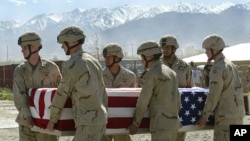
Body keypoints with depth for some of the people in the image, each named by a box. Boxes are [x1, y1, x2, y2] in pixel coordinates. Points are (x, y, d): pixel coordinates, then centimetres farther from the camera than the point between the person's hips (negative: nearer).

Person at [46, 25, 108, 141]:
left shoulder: (71, 65, -13)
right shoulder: (93, 61, 15)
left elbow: (61, 94, -4)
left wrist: (53, 118, 9)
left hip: (88, 122, -10)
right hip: (99, 118, 10)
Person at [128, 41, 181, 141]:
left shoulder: (151, 74, -11)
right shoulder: (171, 72, 16)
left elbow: (142, 102, -12)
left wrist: (135, 124, -2)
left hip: (161, 124, -9)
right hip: (174, 122, 9)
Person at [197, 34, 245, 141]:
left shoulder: (217, 68, -16)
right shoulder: (230, 65, 16)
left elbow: (213, 95, -18)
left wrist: (204, 117, -11)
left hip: (226, 115, -10)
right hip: (238, 112, 10)